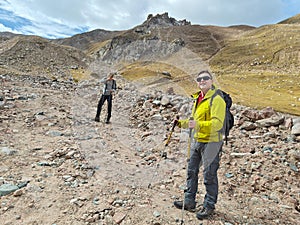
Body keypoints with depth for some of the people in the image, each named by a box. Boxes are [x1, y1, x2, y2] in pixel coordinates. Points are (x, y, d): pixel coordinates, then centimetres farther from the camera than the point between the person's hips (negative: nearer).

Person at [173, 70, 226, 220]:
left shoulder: (216, 99, -15)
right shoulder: (198, 99, 13)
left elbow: (217, 123, -26)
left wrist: (198, 125, -38)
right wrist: (181, 123, 11)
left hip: (211, 142, -8)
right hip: (196, 141, 9)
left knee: (209, 176, 5)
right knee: (191, 171, 16)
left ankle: (209, 206, 23)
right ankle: (189, 201, 32)